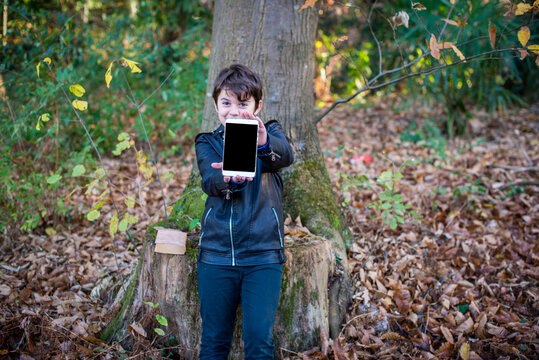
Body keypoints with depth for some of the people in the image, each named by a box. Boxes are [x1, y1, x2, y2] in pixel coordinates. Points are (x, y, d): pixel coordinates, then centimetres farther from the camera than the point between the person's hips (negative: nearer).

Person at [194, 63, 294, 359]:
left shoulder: (270, 133, 6)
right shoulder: (207, 143, 10)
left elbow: (286, 155, -19)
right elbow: (209, 181, -10)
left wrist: (264, 143, -42)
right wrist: (230, 177, -34)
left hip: (263, 254, -1)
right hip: (216, 254, 2)